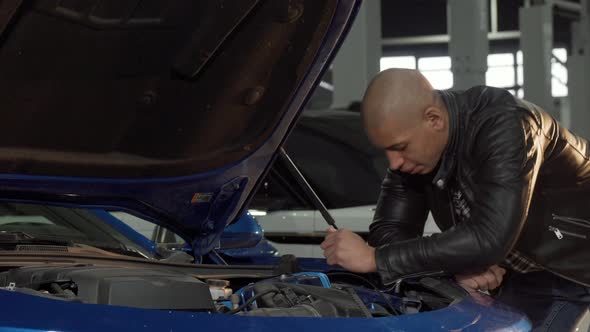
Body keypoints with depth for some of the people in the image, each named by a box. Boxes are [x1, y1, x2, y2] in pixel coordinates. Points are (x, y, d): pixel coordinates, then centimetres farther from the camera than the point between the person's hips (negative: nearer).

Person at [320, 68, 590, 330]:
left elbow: (489, 239, -41)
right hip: (525, 278, 7)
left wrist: (375, 259, -38)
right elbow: (388, 230, -4)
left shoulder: (502, 126, -32)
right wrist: (456, 266, -25)